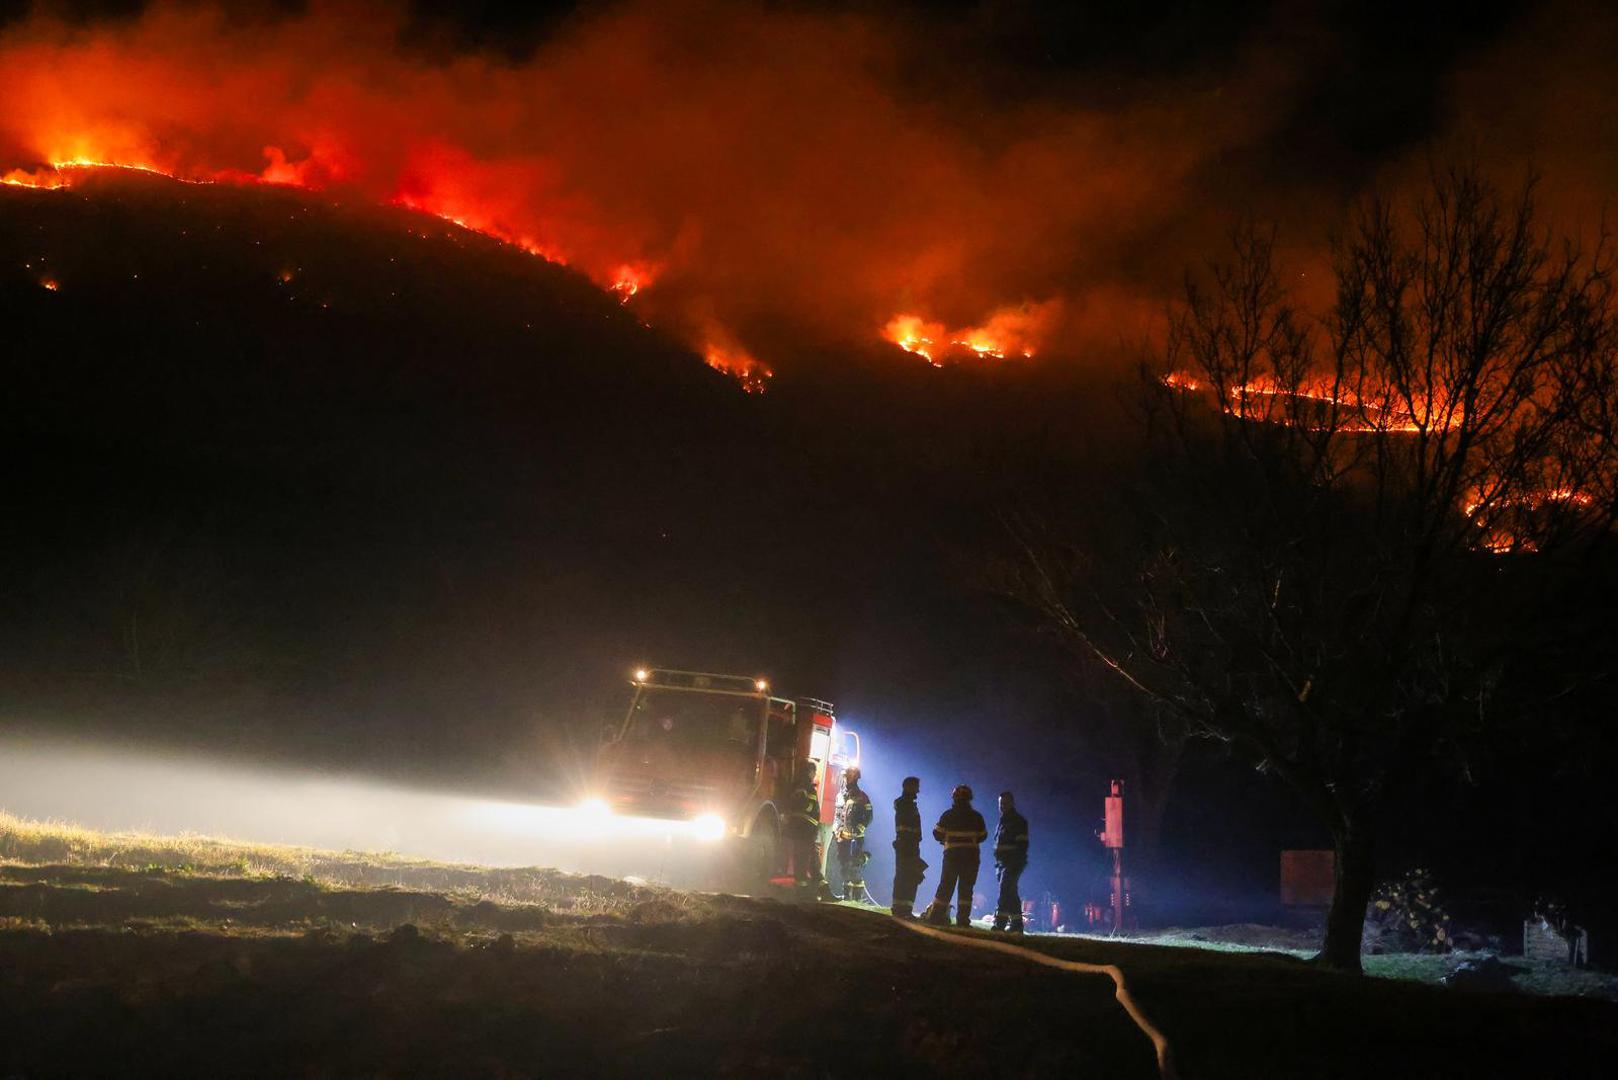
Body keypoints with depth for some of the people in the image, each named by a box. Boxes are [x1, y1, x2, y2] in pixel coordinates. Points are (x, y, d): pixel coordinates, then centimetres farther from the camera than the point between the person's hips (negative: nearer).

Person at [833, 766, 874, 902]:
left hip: (855, 837, -7)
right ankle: (847, 893, 18)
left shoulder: (862, 797, -4)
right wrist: (835, 830, 10)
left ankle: (858, 894, -9)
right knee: (843, 865, 10)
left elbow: (868, 817, -7)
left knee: (855, 866, -10)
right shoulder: (840, 796, 15)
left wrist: (858, 829, -15)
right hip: (841, 837, 7)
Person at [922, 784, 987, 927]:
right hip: (971, 855, 1)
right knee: (966, 888, 5)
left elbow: (937, 834, 0)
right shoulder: (976, 816, 1)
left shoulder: (948, 815, -3)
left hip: (952, 855, -1)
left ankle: (936, 916, -1)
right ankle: (963, 919, 1)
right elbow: (982, 836, 9)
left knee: (946, 886, 4)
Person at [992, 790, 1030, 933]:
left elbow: (1022, 844, -13)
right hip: (1002, 863, 9)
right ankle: (1016, 924, 12)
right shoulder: (1002, 822, 19)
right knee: (1010, 894, 9)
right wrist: (997, 863, 18)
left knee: (1005, 891, -18)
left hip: (1013, 863, -9)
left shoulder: (1018, 821, -6)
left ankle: (1000, 922, -23)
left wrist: (1018, 863, -20)